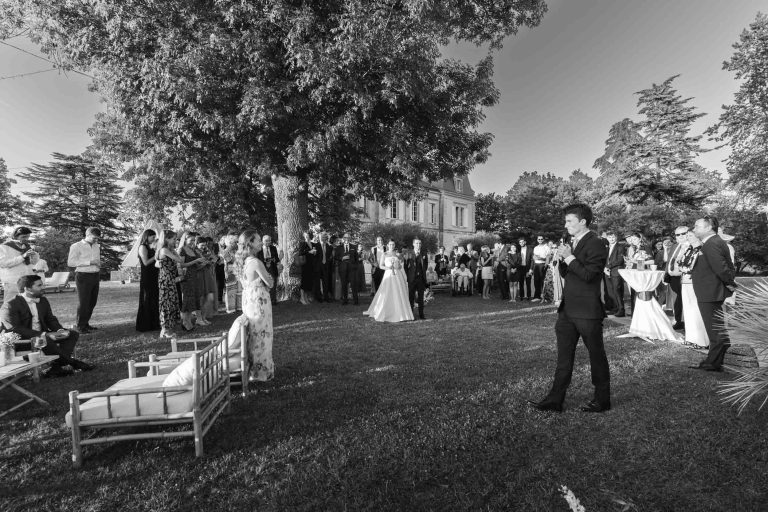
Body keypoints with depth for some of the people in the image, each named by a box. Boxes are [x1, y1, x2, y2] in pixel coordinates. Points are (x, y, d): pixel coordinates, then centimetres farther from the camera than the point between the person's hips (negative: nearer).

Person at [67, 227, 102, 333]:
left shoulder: (97, 246, 16)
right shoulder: (76, 246, -2)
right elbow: (70, 262, -11)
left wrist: (99, 264, 7)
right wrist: (89, 262, -17)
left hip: (95, 276, 6)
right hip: (83, 276, -6)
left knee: (92, 302, 10)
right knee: (83, 302, -2)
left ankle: (85, 323, 22)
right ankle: (80, 326, 7)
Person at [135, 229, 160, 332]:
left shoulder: (150, 248, 16)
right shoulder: (143, 247, -8)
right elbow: (146, 262, -17)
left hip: (153, 278, 8)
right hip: (146, 278, -8)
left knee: (154, 301, 10)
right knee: (146, 301, -2)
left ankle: (153, 324, 17)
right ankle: (144, 326, 5)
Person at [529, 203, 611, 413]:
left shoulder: (596, 244, -12)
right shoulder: (573, 242, 15)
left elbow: (588, 274, -22)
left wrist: (569, 257, -17)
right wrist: (562, 259, -2)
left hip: (587, 311, -8)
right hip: (568, 309, 8)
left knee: (596, 356, 9)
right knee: (563, 357, 10)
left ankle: (602, 400, 27)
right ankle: (555, 400, 17)